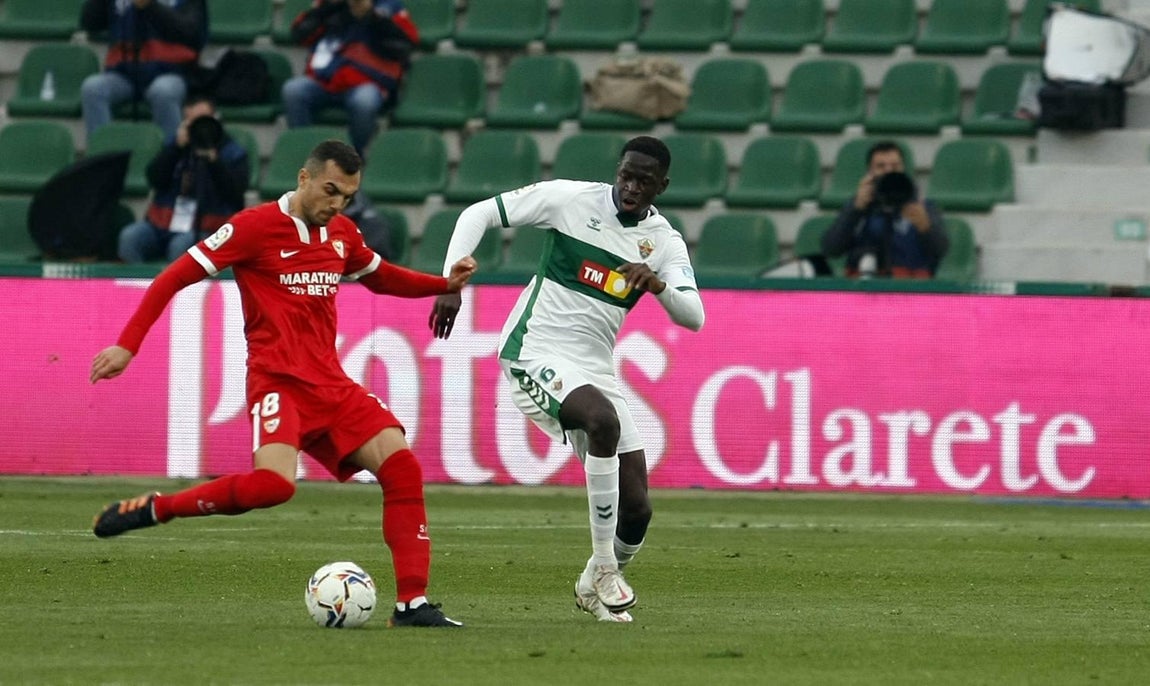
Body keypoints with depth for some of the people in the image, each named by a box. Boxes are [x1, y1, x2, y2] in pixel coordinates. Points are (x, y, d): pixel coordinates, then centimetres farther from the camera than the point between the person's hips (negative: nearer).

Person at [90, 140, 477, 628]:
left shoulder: (341, 233, 12)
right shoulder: (256, 226, -8)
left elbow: (380, 276, 33)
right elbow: (175, 277, -6)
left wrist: (445, 284, 17)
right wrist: (127, 345, -12)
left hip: (330, 383, 7)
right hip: (278, 381, -7)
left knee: (401, 465, -10)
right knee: (275, 483, -31)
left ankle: (412, 603, -7)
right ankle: (152, 509, -12)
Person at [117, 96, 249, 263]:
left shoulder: (234, 153, 6)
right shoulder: (175, 146, 16)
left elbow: (235, 192, -9)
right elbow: (154, 180, 1)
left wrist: (214, 160, -18)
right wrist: (177, 146, -7)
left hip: (205, 230, -4)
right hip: (162, 224, 4)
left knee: (181, 245, -36)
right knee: (130, 237, -23)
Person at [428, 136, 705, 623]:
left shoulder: (665, 243, 3)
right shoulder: (571, 199, -7)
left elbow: (693, 317, -8)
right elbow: (478, 214, -2)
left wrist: (657, 282, -28)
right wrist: (451, 285, -12)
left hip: (595, 370, 5)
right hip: (534, 356, -5)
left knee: (636, 509, -1)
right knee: (604, 420, -36)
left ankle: (593, 586, 31)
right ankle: (604, 568, -24)